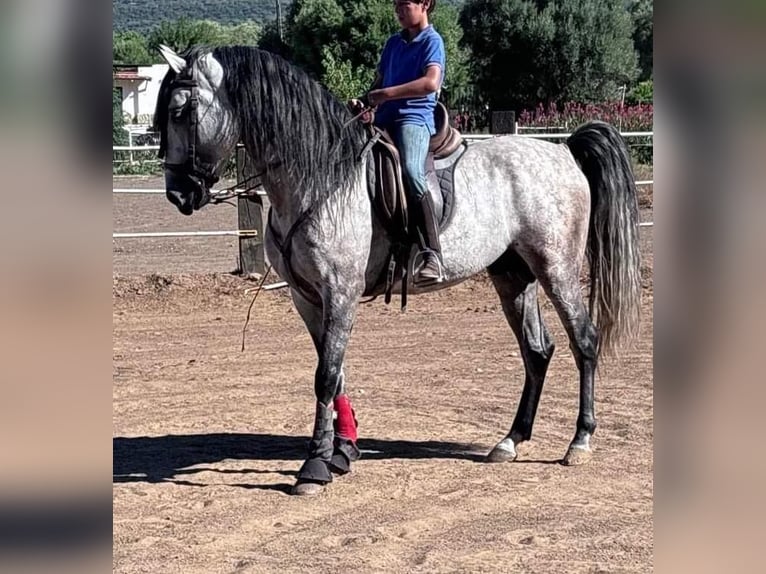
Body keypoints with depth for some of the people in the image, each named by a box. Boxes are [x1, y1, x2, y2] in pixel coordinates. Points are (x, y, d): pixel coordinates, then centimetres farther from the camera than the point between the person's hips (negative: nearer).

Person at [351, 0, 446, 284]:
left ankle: (432, 256, -40)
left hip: (415, 118, -9)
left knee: (411, 171, -34)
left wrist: (385, 94, -18)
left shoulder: (432, 41, -2)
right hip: (385, 119, 9)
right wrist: (364, 102, 1)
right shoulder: (394, 42, 20)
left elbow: (432, 82, -18)